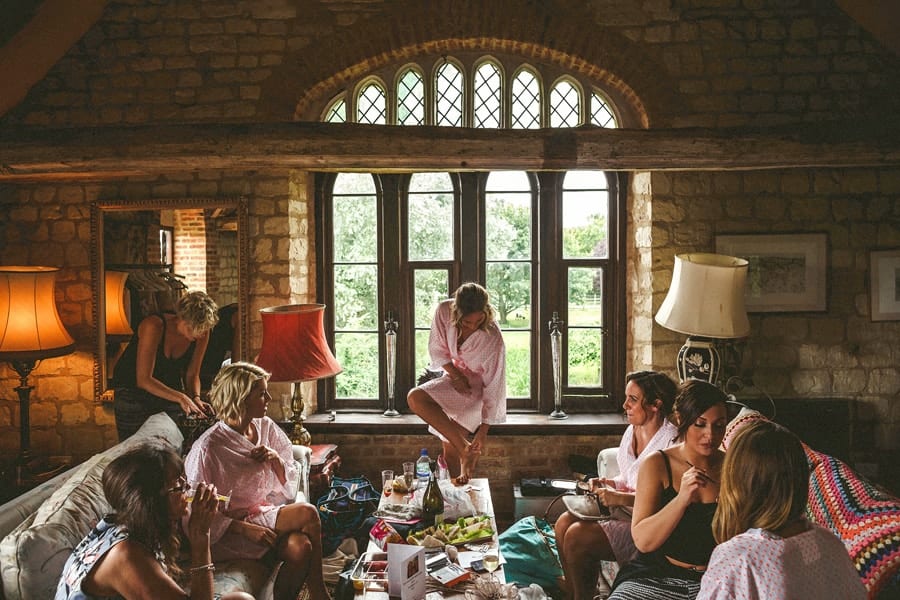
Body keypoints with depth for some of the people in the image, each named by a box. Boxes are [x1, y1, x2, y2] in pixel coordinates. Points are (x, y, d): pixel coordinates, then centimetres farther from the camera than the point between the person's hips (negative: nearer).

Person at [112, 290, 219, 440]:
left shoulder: (201, 334, -14)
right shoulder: (154, 326, -28)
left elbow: (192, 375, -2)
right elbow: (143, 379, -29)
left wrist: (195, 398, -21)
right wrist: (180, 397, -37)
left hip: (169, 390, 4)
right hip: (133, 388, -4)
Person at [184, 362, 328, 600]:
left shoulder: (266, 427, 2)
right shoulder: (207, 448, -17)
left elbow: (289, 486, 10)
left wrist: (276, 460, -11)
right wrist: (245, 529, -23)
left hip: (266, 513, 6)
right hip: (229, 532, -5)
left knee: (300, 547, -27)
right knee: (307, 513, -23)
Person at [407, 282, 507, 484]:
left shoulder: (493, 338, -29)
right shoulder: (444, 311, -19)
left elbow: (494, 386, -23)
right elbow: (437, 348, -3)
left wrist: (483, 431, -21)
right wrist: (454, 374, -17)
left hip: (477, 388, -5)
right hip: (455, 378, 5)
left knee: (416, 398, -25)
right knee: (449, 452, 5)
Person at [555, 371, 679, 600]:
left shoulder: (671, 441, -19)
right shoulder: (632, 431, 8)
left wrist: (621, 498, -23)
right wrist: (609, 483, 2)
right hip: (624, 511, 9)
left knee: (577, 536, -19)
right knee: (564, 522, -10)